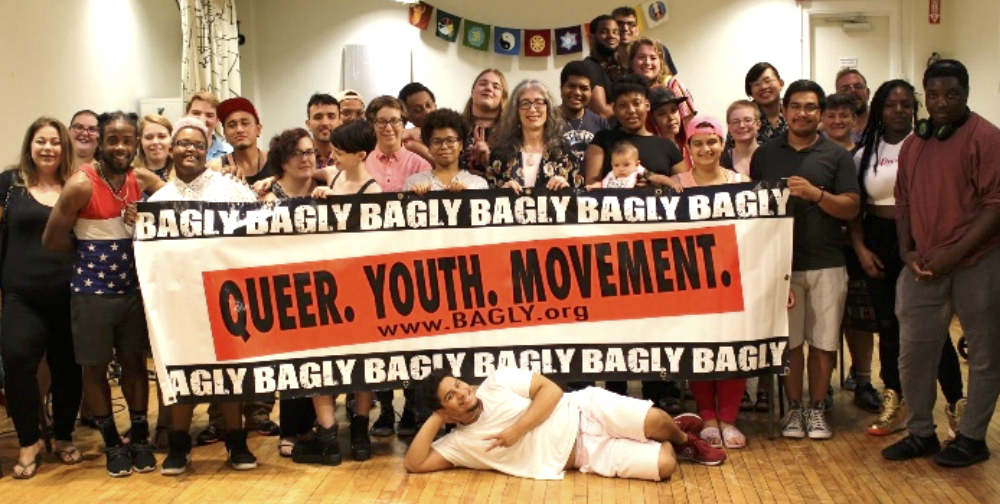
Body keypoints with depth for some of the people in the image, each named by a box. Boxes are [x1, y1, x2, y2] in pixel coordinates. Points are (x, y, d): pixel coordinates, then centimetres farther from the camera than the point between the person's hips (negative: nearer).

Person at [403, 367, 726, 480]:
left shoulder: (496, 382, 0)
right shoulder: (460, 443, 4)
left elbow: (551, 389, -6)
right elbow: (414, 464, -4)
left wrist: (518, 429, -17)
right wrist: (435, 420, -6)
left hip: (584, 411, 0)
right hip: (587, 455, 0)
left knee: (654, 421, -22)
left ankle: (681, 436, 16)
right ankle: (676, 448, 17)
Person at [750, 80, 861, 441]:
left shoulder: (837, 156, 5)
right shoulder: (765, 155, 10)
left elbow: (851, 208, -2)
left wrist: (816, 194, -17)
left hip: (827, 263, 0)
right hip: (781, 261, 1)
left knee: (824, 340, 4)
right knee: (789, 340, 4)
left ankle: (817, 408, 18)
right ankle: (793, 407, 19)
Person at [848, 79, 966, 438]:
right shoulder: (865, 154, 10)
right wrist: (861, 248, -1)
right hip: (879, 244, 4)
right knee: (888, 327, 10)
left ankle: (956, 403, 7)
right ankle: (895, 403, 20)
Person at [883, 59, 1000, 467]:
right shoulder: (913, 144, 11)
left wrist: (954, 253, -19)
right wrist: (907, 251, 2)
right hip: (923, 266, 6)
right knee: (912, 352, 8)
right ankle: (921, 433, 23)